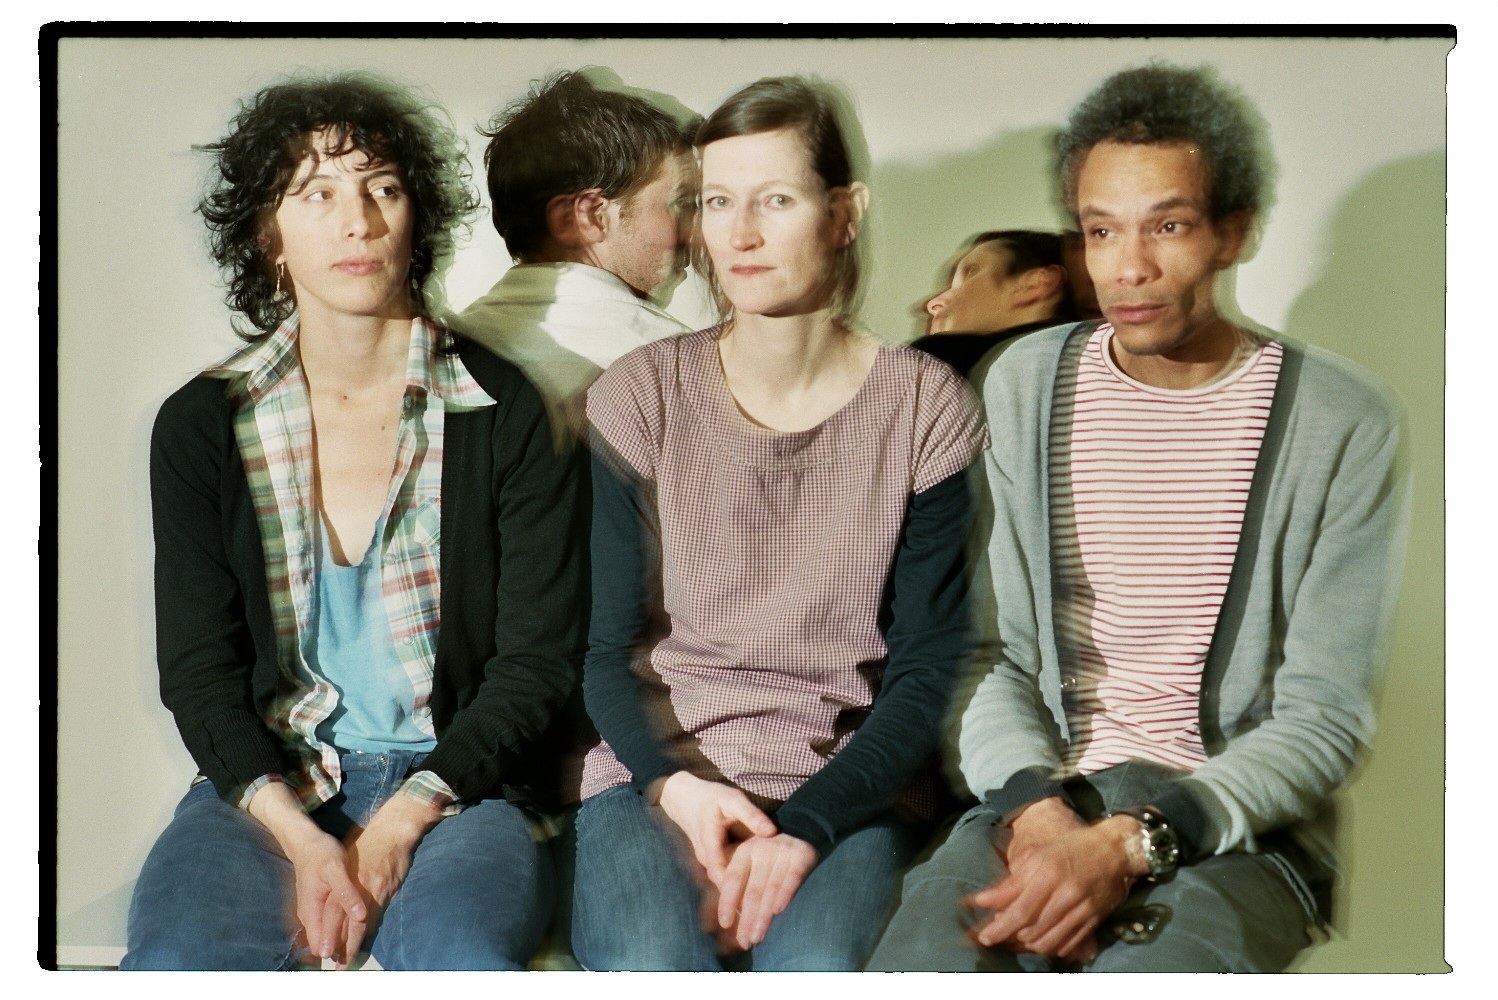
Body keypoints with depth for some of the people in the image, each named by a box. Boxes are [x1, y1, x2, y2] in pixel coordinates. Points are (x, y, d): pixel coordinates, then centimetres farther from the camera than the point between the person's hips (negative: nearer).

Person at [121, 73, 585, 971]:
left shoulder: (503, 415, 0)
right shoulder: (202, 427, 4)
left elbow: (538, 658, -1)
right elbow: (199, 674, 3)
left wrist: (400, 826, -13)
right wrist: (302, 842, -13)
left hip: (455, 786, -1)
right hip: (268, 785, 2)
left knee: (462, 956, -33)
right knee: (174, 962, -28)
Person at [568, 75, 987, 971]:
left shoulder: (927, 409, 1)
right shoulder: (639, 398, 3)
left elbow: (927, 672, 0)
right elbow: (609, 648, 6)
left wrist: (807, 826, -14)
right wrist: (675, 785, -13)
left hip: (846, 788, -1)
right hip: (656, 773, 1)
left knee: (816, 965, -32)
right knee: (651, 968, -30)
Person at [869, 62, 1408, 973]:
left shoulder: (1343, 424, -3)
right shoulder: (1024, 388, 6)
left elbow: (1325, 718, -5)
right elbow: (988, 654, 4)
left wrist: (1133, 844, -18)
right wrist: (1038, 811, -15)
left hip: (1238, 826, -2)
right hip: (1039, 799, 2)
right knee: (922, 964, -28)